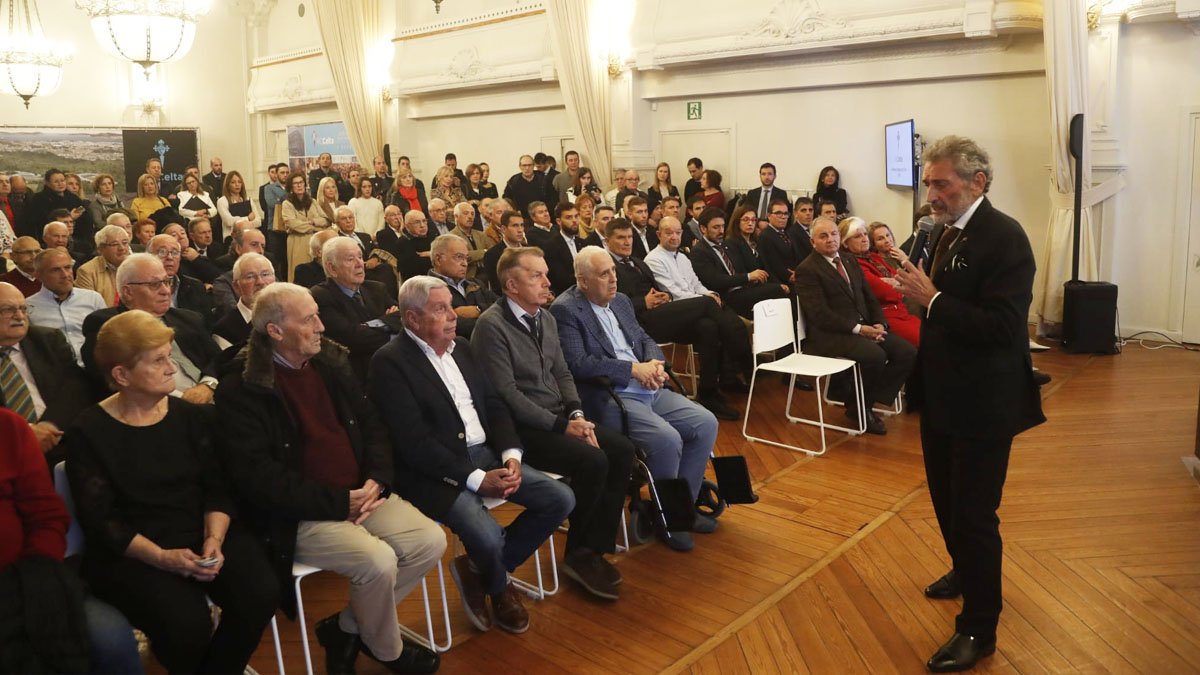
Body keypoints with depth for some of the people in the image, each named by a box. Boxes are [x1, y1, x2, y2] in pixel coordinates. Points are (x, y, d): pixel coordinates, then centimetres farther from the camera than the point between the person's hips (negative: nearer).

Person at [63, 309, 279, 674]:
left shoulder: (190, 415, 8)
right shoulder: (88, 432, -4)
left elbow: (217, 489, 4)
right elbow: (99, 520, -8)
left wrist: (214, 539, -16)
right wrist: (162, 557, -21)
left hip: (202, 535, 4)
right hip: (130, 553, -3)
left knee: (261, 595, -23)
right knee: (187, 624, -30)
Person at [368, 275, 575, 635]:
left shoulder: (461, 348, 12)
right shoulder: (390, 362, -12)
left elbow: (494, 405, 13)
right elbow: (414, 442, -18)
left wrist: (511, 454, -6)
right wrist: (476, 479, -21)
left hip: (487, 454, 8)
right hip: (438, 473, -7)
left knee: (561, 499, -4)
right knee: (488, 537, -28)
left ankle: (481, 569, 12)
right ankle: (499, 587, 11)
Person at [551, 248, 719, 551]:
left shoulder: (621, 300, 16)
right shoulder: (565, 310, -9)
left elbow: (645, 339, 19)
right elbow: (577, 364, -19)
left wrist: (654, 363, -5)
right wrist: (633, 369, -17)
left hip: (648, 390, 8)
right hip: (607, 399, -8)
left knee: (705, 423, -4)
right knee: (667, 439, -27)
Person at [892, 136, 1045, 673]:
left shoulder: (1004, 237, -18)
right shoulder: (945, 231, 7)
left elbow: (1003, 327, -27)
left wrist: (932, 299, -28)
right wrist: (916, 290, -3)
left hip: (982, 404, -8)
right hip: (942, 395, 8)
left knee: (974, 513, 1)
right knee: (946, 500, 23)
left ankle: (979, 628, 17)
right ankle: (965, 571, 47)